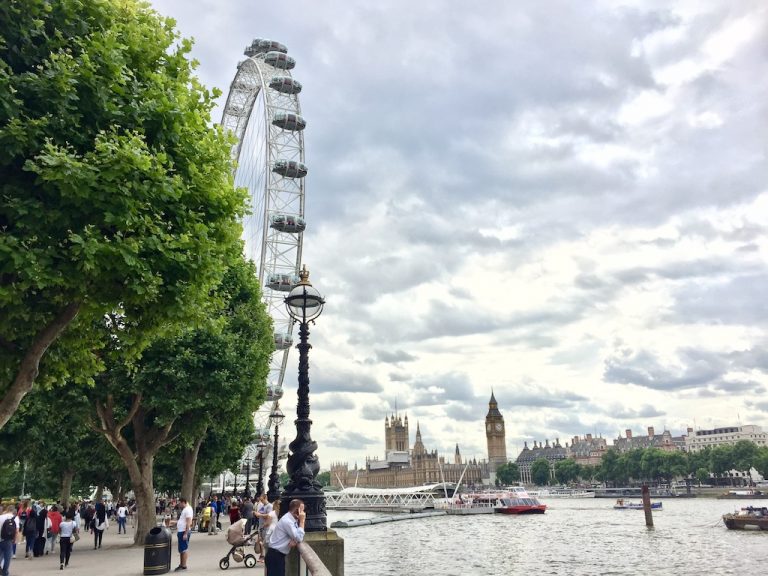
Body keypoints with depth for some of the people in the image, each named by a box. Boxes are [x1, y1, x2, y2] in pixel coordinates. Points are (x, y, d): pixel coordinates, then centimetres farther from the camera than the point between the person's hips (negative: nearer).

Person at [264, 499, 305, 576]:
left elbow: (297, 536, 14)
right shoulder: (287, 521, -20)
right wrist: (302, 521, -16)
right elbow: (299, 538, -22)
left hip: (279, 556, 9)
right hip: (275, 556, -9)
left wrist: (295, 540, -9)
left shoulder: (293, 520, 8)